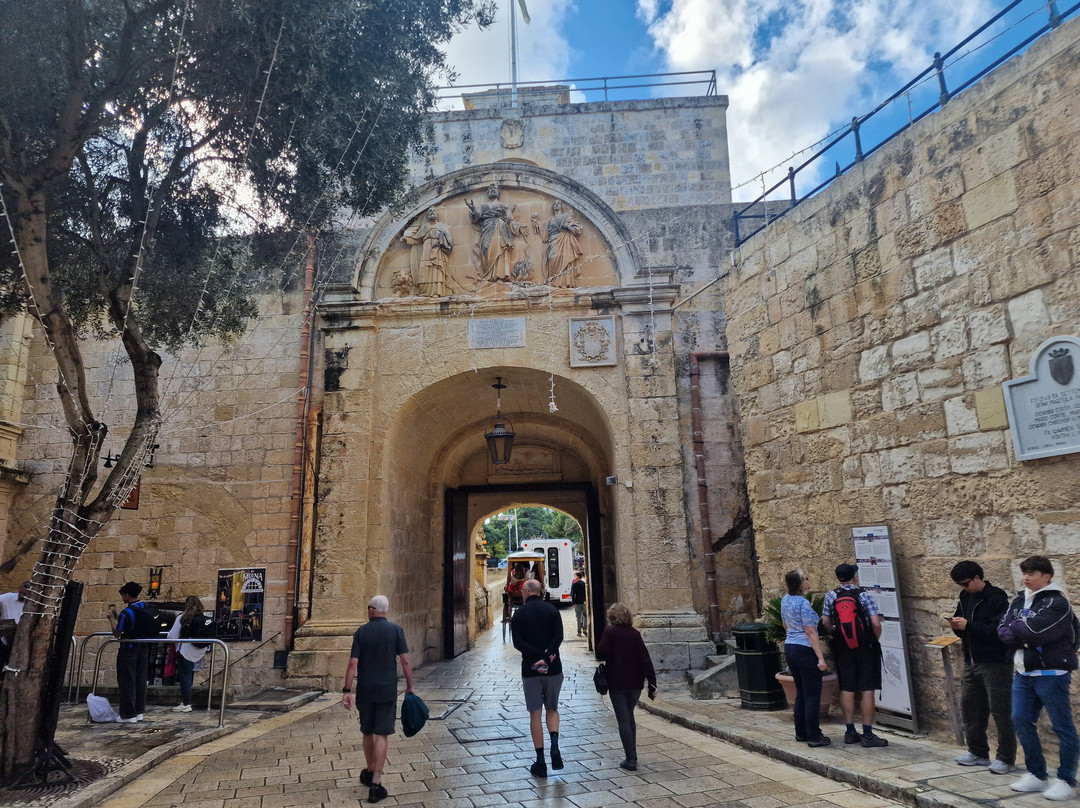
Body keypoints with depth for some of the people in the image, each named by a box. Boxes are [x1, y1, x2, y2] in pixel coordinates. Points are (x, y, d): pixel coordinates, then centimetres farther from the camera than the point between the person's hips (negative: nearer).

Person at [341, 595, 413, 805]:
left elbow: (353, 663, -7)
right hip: (387, 691, -2)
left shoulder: (361, 632, -2)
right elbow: (405, 661, -7)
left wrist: (347, 690, -2)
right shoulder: (395, 630, -5)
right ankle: (375, 784, -4)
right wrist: (409, 686, 4)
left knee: (368, 732, 19)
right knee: (382, 735, 1)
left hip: (365, 691, 2)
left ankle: (369, 772, 36)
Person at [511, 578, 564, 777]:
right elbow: (558, 636, -10)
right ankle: (555, 747, -3)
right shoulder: (552, 610, 2)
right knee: (552, 709, 17)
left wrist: (539, 656, -15)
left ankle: (540, 762, 7)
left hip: (530, 669, -1)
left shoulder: (519, 614, 0)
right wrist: (547, 656, -17)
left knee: (535, 714, 7)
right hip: (553, 668, 1)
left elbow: (518, 643, -10)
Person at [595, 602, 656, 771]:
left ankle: (630, 760, 0)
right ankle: (632, 755, 25)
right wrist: (652, 684, -1)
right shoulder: (635, 634, 0)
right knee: (629, 716, 21)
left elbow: (601, 653, -19)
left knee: (623, 720, 3)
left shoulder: (610, 632, -9)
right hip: (635, 683, 4)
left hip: (616, 683, -4)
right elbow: (645, 659, -3)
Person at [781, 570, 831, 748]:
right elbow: (810, 633, -20)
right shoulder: (803, 603, -19)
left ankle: (801, 733, 23)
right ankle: (814, 737, 6)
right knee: (812, 695, 1)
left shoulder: (785, 600, 7)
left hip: (789, 648, 8)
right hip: (805, 651, -8)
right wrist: (820, 658, -17)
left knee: (800, 693, 17)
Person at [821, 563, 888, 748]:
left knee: (847, 689, 9)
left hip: (843, 649, 3)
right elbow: (876, 623, -15)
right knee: (867, 690, 2)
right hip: (866, 648, -3)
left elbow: (826, 622, 3)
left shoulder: (831, 596, -1)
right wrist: (875, 639, 4)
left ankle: (850, 732, 16)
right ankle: (868, 735, 4)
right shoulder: (864, 595, -10)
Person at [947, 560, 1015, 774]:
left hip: (995, 663, -8)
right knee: (969, 708, 13)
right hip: (972, 662, 8)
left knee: (1000, 711, 1)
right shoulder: (966, 597, 10)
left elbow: (999, 631, -23)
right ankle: (978, 752, 25)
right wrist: (957, 626, -3)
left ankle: (1006, 758, 13)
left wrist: (968, 625, -24)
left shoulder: (996, 599, -14)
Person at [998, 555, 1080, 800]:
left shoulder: (1057, 602, -12)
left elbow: (1036, 630, -23)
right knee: (1021, 721, 9)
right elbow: (1003, 631, 3)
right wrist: (1026, 639, -14)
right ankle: (1036, 775, 22)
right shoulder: (1019, 600, 10)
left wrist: (1015, 627, -6)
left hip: (1051, 674, -7)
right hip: (1023, 672, 7)